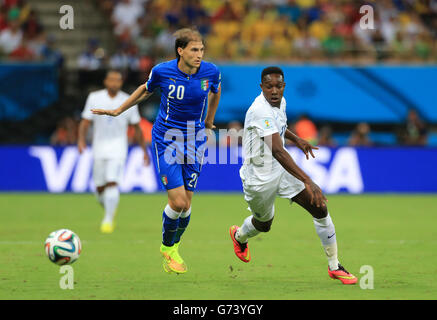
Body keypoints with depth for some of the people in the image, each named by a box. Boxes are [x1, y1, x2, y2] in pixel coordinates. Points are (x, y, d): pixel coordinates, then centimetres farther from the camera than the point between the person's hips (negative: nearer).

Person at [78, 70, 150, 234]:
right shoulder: (94, 98, 2)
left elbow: (137, 127, 10)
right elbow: (85, 121, -1)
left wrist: (144, 150, 10)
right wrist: (81, 139, -18)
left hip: (118, 148, -2)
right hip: (99, 148, 2)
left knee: (112, 183, -20)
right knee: (100, 188, 6)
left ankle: (108, 220, -15)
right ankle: (109, 211, 34)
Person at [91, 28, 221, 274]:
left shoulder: (211, 72, -12)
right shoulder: (162, 72, -16)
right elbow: (146, 90, 6)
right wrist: (118, 110, 14)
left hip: (195, 140, 3)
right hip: (166, 140, -3)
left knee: (187, 201, 3)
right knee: (178, 201, -12)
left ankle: (174, 247, 30)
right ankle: (167, 247, 16)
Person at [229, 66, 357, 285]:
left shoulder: (280, 102, -3)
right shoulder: (260, 110, -32)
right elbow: (277, 151, -42)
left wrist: (295, 139, 14)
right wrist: (308, 182, -47)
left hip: (281, 169, 7)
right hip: (260, 178, -7)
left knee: (320, 209, -8)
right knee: (264, 224, 17)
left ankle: (334, 267, 5)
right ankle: (239, 235, 56)